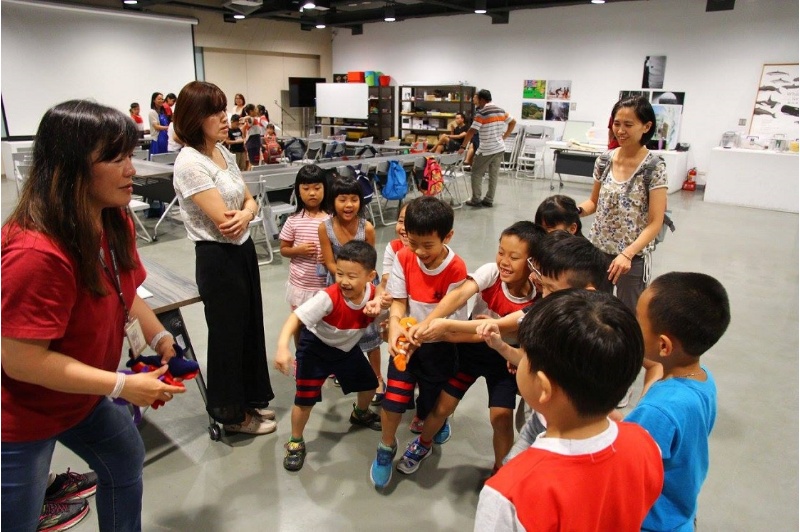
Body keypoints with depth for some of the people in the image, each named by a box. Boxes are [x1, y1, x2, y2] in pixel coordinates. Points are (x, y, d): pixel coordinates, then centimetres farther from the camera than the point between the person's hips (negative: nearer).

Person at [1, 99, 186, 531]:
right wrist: (124, 386, -28)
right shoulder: (37, 251, -36)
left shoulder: (115, 221, -8)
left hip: (82, 396, 9)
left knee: (126, 460, 25)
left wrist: (160, 340, -9)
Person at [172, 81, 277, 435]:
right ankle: (231, 413, 28)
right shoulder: (189, 163, -20)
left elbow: (249, 201, 10)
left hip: (243, 250, 8)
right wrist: (246, 211, -3)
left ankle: (249, 398, 38)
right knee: (227, 334, 7)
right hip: (218, 258, -8)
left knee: (250, 325, 18)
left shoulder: (224, 152, 7)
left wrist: (245, 213, -14)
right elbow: (224, 223, -23)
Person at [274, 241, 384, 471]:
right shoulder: (328, 297, -37)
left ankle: (360, 413, 52)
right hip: (315, 347, -5)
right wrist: (282, 346, -56)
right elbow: (296, 317, -41)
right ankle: (295, 443, 20)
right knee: (305, 399, -6)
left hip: (347, 348, 5)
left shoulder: (374, 295, -22)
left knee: (369, 383, 18)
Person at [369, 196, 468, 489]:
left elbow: (453, 319, -18)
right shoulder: (404, 258, -10)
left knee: (431, 409, 10)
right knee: (393, 398, -7)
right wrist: (395, 328, -29)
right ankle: (386, 448, 23)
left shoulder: (456, 269, -21)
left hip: (439, 344, -2)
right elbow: (398, 301, -9)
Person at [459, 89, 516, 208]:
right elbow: (513, 122, 18)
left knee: (477, 173, 5)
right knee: (494, 175, 9)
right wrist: (504, 137, 16)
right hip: (499, 148, 7)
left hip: (486, 150, -7)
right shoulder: (501, 111, 9)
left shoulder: (481, 113, -12)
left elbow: (472, 131, -16)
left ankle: (476, 200, 6)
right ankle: (489, 200, 14)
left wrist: (463, 147, -12)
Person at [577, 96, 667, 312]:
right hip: (598, 250, 4)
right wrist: (575, 210, -9)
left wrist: (627, 253, -26)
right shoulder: (605, 160, 1)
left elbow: (655, 223, -13)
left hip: (633, 257, -4)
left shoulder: (653, 166, -12)